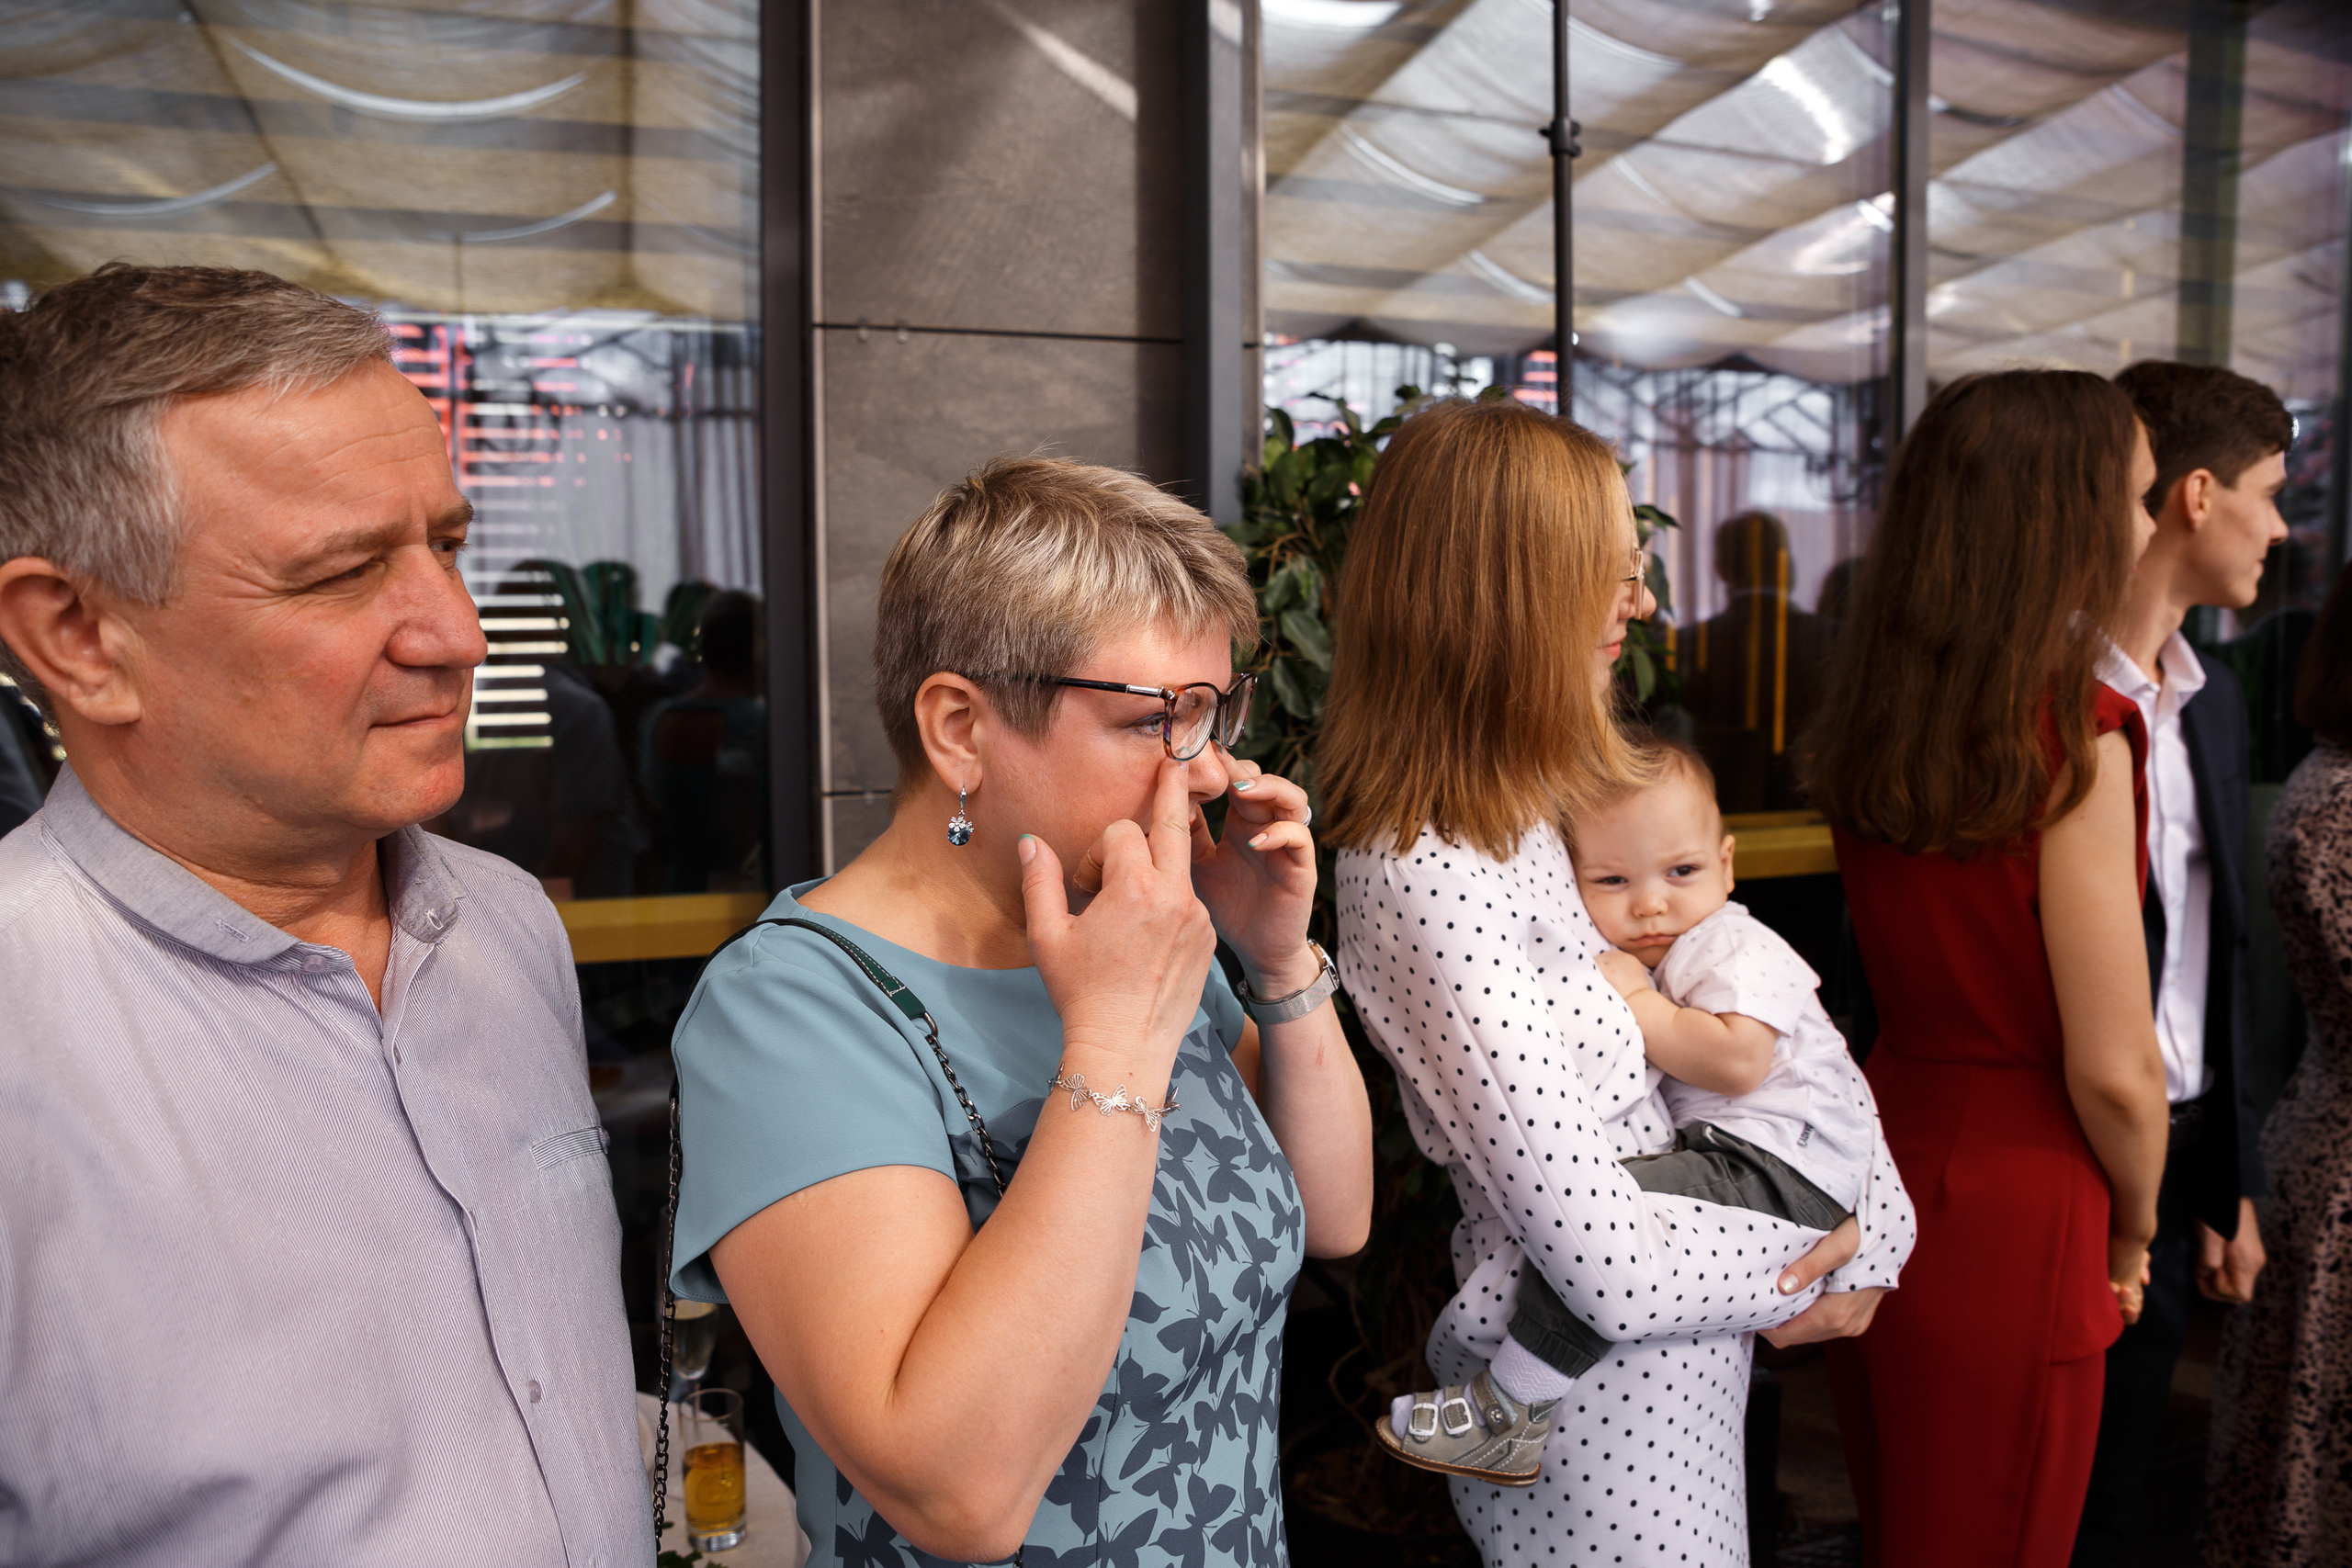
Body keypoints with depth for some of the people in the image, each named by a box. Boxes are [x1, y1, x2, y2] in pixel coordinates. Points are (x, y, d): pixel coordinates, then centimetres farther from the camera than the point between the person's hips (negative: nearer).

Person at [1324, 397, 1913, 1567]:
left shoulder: (1559, 803, -1)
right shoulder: (1427, 876, -30)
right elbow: (1611, 1266, -27)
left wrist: (1869, 1248, -7)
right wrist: (1798, 1275, -10)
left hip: (1685, 1357, 8)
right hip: (1601, 1396, -8)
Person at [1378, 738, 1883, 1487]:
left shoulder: (1733, 948, -9)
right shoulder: (1641, 961, 17)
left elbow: (1737, 1061, -26)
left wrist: (1634, 1004, -18)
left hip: (1783, 1168, -11)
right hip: (1728, 1153, 11)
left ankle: (1507, 1415, -19)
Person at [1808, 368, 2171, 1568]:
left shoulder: (1875, 717, 0)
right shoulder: (2075, 736, -19)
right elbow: (2113, 1069, -16)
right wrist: (2132, 1232, 0)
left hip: (1872, 1182, 6)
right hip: (2006, 1229, -6)